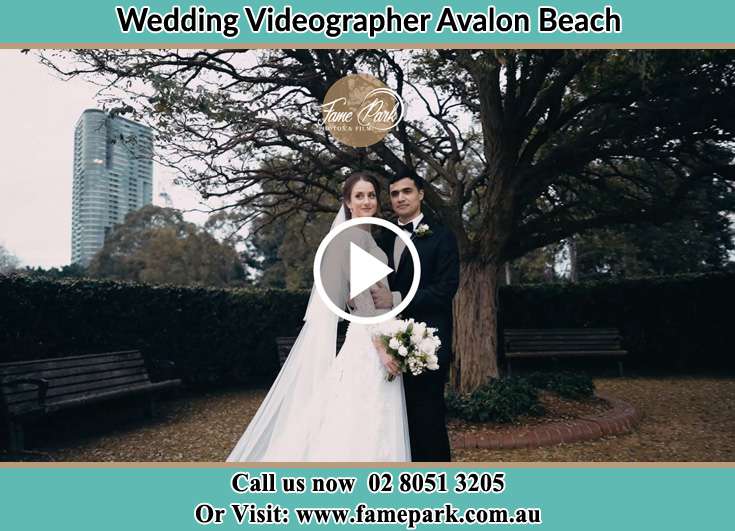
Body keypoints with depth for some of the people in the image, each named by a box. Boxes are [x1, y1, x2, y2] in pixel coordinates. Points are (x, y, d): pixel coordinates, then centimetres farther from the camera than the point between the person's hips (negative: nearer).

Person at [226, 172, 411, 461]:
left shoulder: (367, 237, 18)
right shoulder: (353, 234, -10)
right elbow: (361, 293, -18)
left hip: (376, 335, 9)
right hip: (366, 340, -9)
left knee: (372, 425, 11)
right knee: (364, 425, -6)